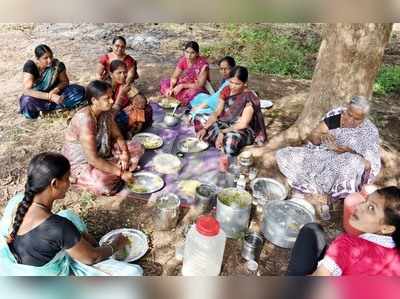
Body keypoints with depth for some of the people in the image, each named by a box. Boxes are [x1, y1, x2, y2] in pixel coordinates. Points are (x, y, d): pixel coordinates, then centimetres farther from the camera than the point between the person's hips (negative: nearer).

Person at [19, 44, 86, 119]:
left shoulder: (58, 64, -15)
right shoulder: (30, 66, -21)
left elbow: (65, 82, 1)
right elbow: (27, 90, -29)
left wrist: (56, 90, -22)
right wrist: (51, 96, -40)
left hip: (54, 94, 3)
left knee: (80, 91, -20)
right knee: (27, 101, -39)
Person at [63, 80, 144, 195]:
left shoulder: (106, 112, -8)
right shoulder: (85, 120, -32)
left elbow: (117, 136, 5)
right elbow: (93, 160, -33)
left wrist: (125, 153, -16)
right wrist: (121, 173, -30)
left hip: (103, 153, 8)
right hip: (82, 162, -7)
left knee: (137, 147, 2)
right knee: (104, 185, -34)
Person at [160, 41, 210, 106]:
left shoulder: (203, 64, -25)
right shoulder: (183, 60, -9)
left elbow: (200, 85, -25)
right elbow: (174, 77, -4)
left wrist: (182, 86, -28)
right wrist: (171, 88, -24)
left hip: (199, 90, -6)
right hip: (185, 86, 6)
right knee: (164, 83, -6)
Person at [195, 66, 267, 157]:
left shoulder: (249, 98, -18)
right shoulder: (226, 90, 0)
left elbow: (243, 124, -21)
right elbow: (216, 113, -2)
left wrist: (222, 132, -28)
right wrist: (204, 128, -16)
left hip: (243, 130, -7)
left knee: (231, 139, -41)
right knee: (199, 123, -10)